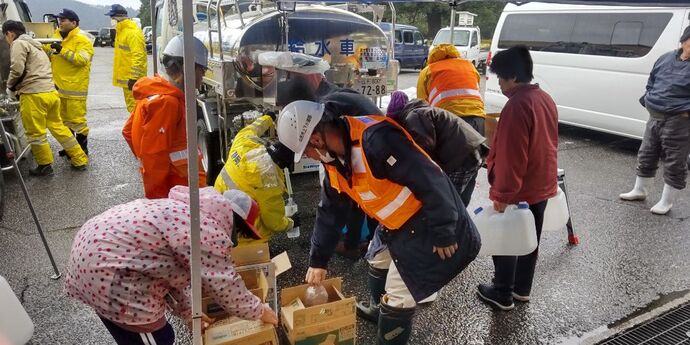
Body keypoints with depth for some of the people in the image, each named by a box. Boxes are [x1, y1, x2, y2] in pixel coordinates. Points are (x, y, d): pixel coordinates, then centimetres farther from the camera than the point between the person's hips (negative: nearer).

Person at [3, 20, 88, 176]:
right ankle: (80, 160, 18)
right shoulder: (35, 45, 25)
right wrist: (19, 87, 24)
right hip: (51, 92, 9)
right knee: (58, 127, 16)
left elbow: (17, 70, -14)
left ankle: (45, 166, 15)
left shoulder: (18, 43, -3)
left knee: (35, 133, 4)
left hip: (34, 95, -9)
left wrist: (10, 87, 3)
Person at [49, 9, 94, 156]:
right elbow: (52, 56, 24)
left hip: (75, 87, -8)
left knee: (77, 119, -4)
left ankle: (82, 149, 7)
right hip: (59, 85, 9)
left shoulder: (82, 39, -10)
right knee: (64, 118, 17)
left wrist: (62, 50, -25)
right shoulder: (57, 35, 14)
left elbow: (81, 60, -23)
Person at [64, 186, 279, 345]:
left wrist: (188, 312, 23)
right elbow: (225, 286, -11)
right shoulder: (208, 230, -16)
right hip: (108, 272, -11)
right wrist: (259, 311, 5)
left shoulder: (186, 210, 17)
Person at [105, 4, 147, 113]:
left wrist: (134, 77, -26)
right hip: (126, 77, 10)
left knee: (134, 105, -9)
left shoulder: (133, 32, -16)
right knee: (131, 105, 17)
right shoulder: (121, 31, 16)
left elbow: (138, 56, -23)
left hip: (132, 78, -10)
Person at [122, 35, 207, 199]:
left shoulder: (155, 93, 9)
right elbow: (154, 156, -23)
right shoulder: (166, 102, -21)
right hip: (176, 194, -10)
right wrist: (159, 197, -16)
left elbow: (128, 131, 17)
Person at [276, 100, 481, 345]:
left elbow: (431, 182, -30)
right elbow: (330, 211, 11)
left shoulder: (375, 139, -32)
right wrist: (318, 260, 15)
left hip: (426, 224, -9)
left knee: (397, 300, -1)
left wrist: (443, 235, -20)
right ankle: (378, 309, 57)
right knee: (378, 261, 30)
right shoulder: (336, 158, 0)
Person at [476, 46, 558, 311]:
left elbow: (510, 157, -26)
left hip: (518, 191, -9)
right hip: (542, 186, 9)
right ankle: (522, 288, 34)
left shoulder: (516, 106, -24)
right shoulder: (545, 99, 6)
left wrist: (502, 195, -21)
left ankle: (503, 294, 20)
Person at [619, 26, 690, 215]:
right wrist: (648, 101, 5)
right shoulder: (666, 58, 6)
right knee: (646, 156, 17)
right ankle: (640, 191, 36)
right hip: (655, 117, 6)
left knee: (674, 164, 4)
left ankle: (666, 202, 18)